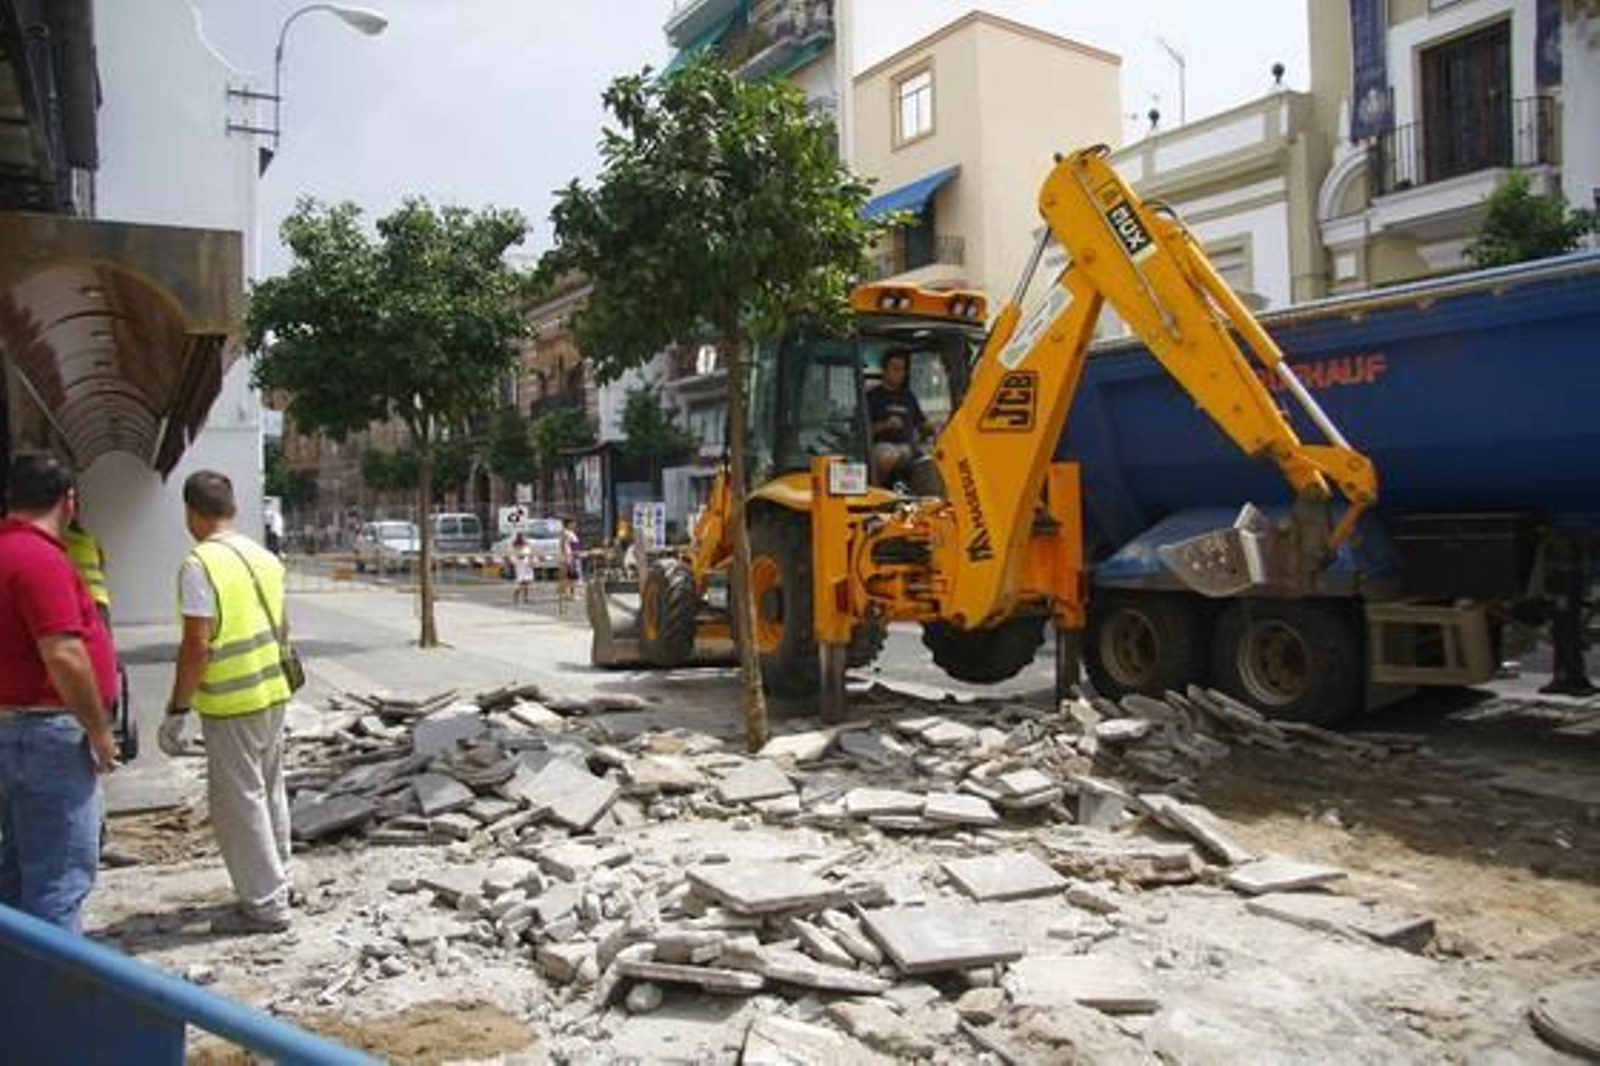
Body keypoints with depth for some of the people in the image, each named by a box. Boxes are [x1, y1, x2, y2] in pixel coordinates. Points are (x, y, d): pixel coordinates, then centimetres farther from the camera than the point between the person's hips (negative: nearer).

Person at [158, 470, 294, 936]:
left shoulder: (201, 565, -16)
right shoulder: (264, 557, 7)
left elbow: (197, 645, -19)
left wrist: (176, 711, -13)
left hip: (231, 704, -8)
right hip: (273, 693, 8)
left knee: (238, 802, 2)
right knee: (269, 794, 18)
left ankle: (265, 905, 8)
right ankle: (275, 884, 31)